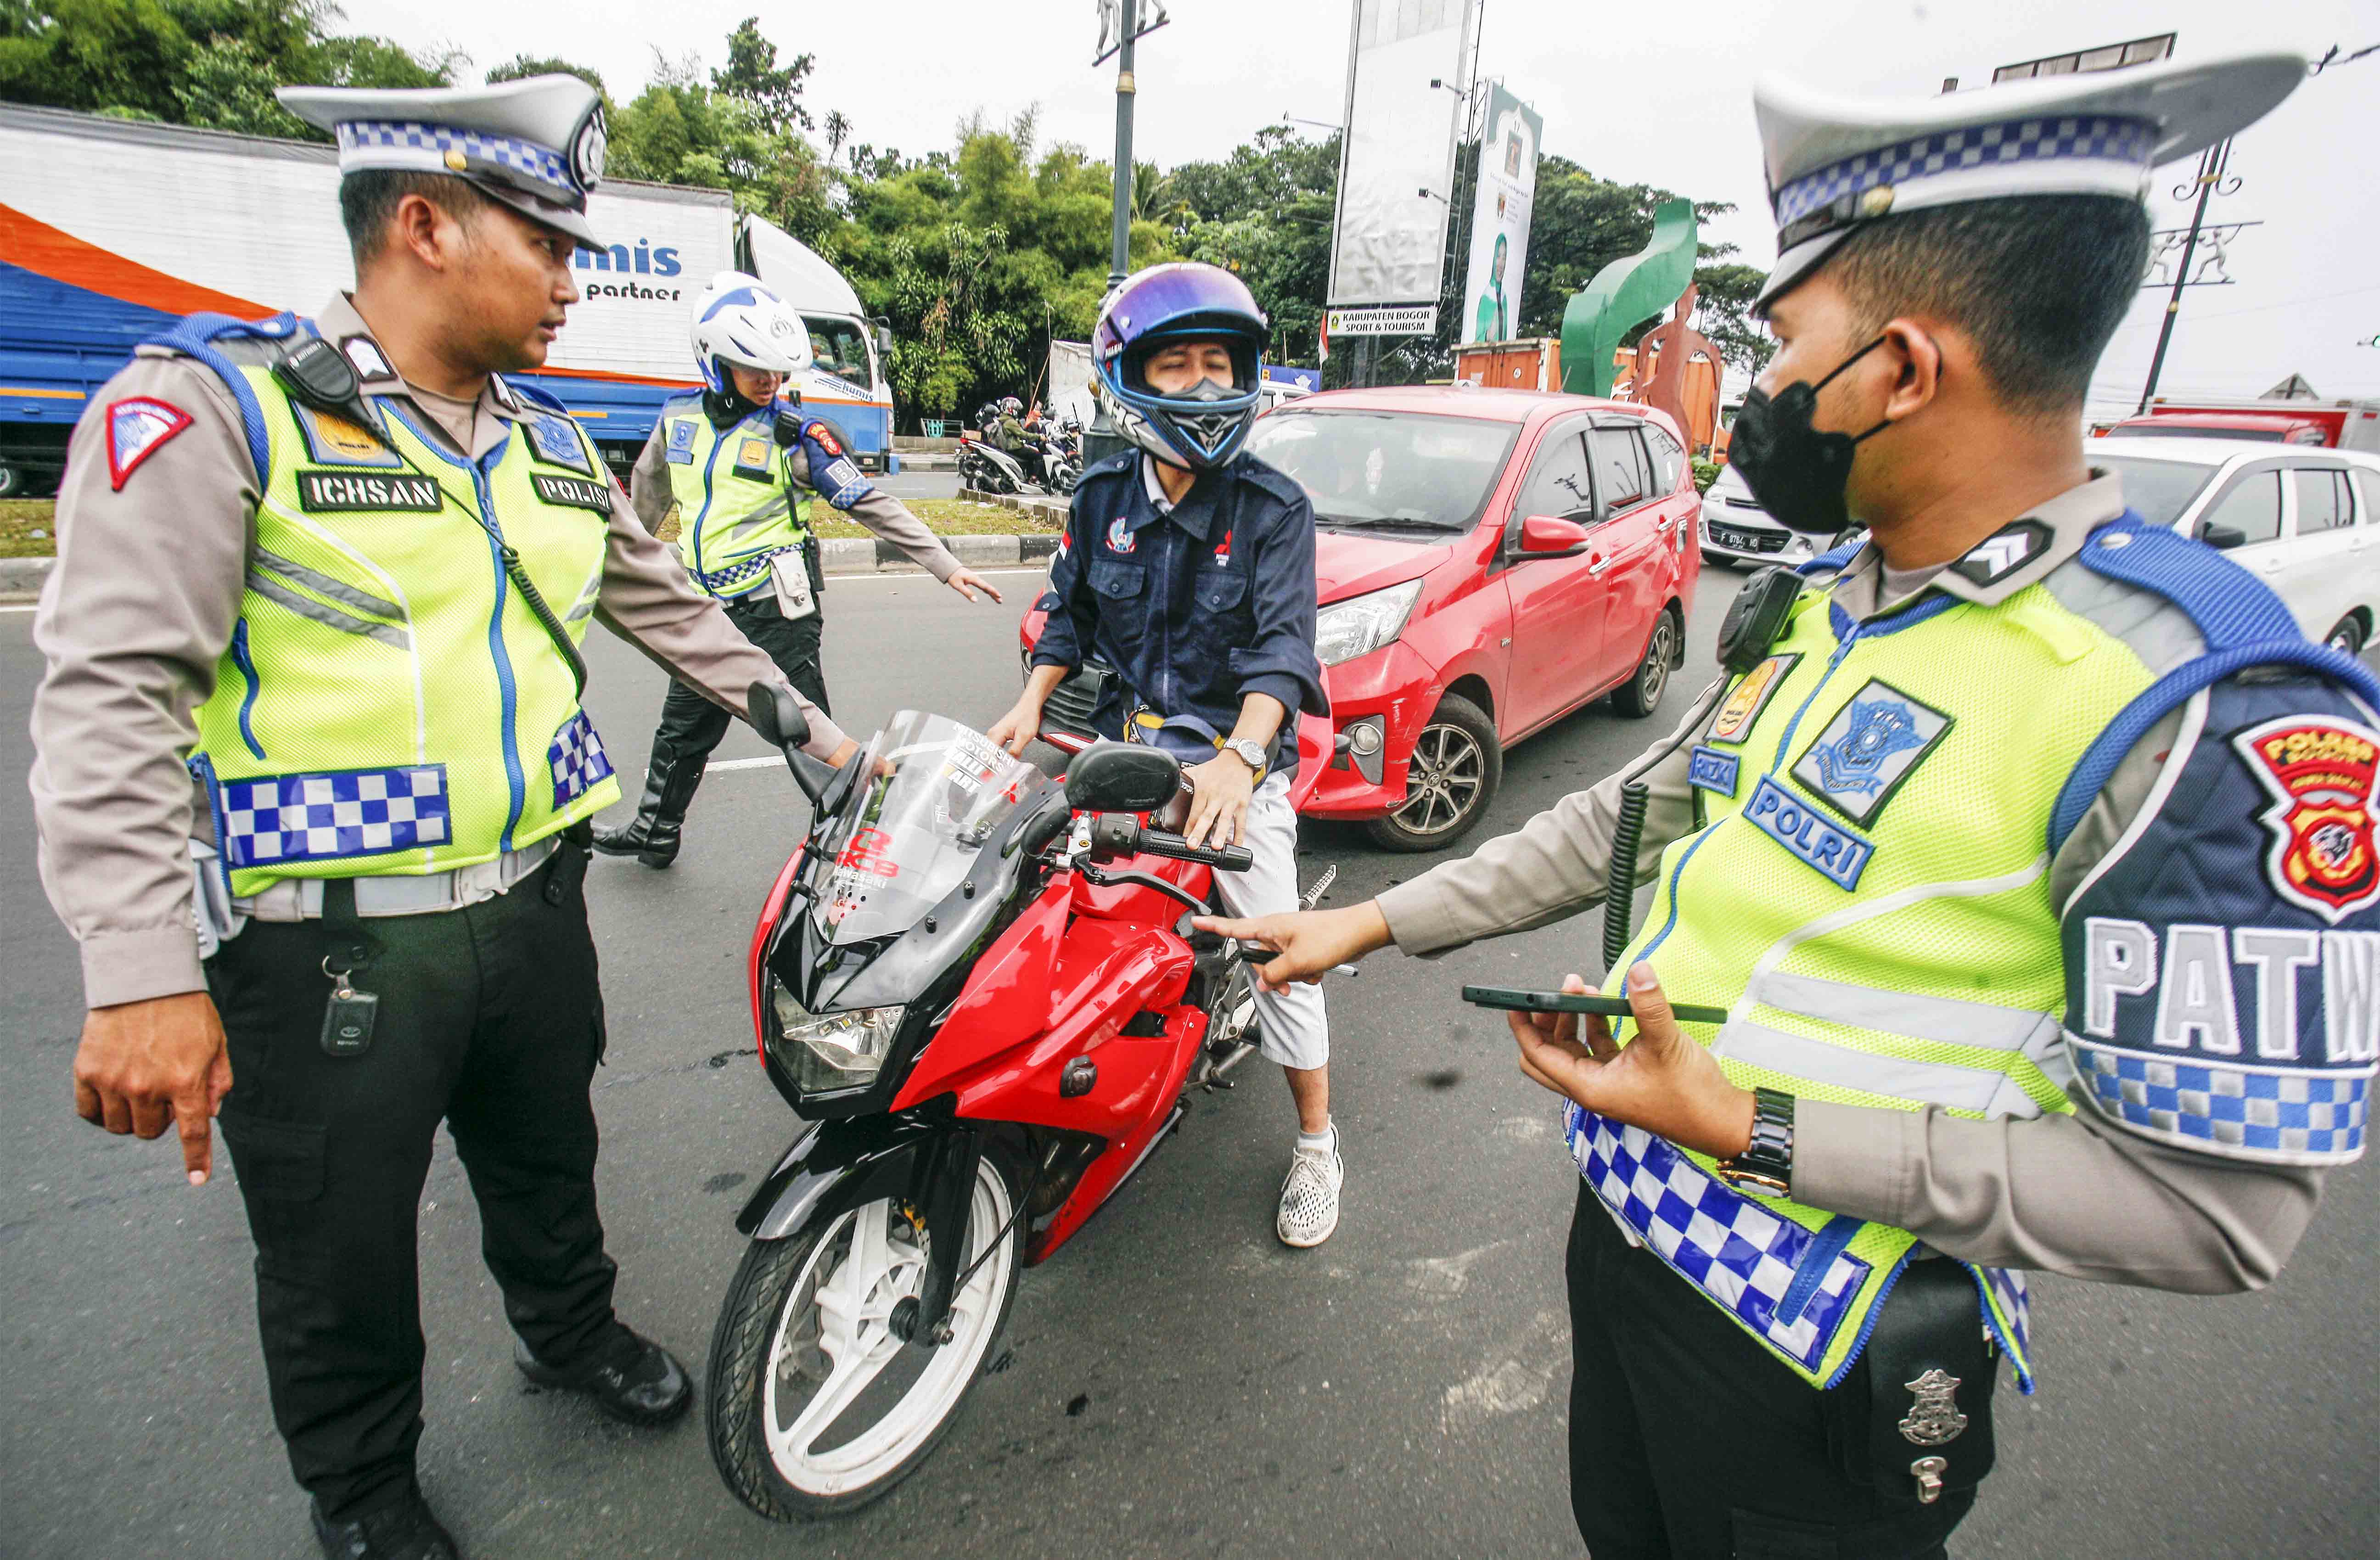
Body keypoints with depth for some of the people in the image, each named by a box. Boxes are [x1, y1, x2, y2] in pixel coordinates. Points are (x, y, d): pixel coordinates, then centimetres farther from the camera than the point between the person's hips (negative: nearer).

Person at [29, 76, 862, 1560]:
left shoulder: (553, 445, 8)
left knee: (550, 1160, 25)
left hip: (534, 902, 6)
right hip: (325, 949, -5)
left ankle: (573, 1328, 52)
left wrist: (808, 730, 19)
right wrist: (141, 976, -23)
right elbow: (114, 695, -18)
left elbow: (673, 608, 18)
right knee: (341, 1254, 15)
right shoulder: (213, 405, -13)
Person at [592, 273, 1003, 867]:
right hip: (707, 613, 6)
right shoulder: (678, 418, 5)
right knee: (681, 733, 20)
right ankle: (655, 833, 41)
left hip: (776, 612, -5)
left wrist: (946, 566, -17)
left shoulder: (796, 433, -9)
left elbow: (872, 504, -12)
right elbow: (649, 494, 23)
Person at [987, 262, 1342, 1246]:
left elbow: (1282, 646, -18)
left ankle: (1316, 1143, 17)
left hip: (1235, 752, -4)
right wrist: (1030, 703, 1)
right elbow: (1070, 610, 16)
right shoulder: (1103, 495, 5)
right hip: (1124, 738, 4)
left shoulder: (1273, 509, -8)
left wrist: (1240, 759, -34)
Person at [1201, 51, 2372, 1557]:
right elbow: (1629, 813, 8)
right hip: (1622, 1231, 7)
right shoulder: (1822, 603, 1)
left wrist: (1752, 1132, -26)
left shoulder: (2200, 707, -25)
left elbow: (2221, 1201, -22)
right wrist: (1374, 922, 7)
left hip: (1817, 1371, -7)